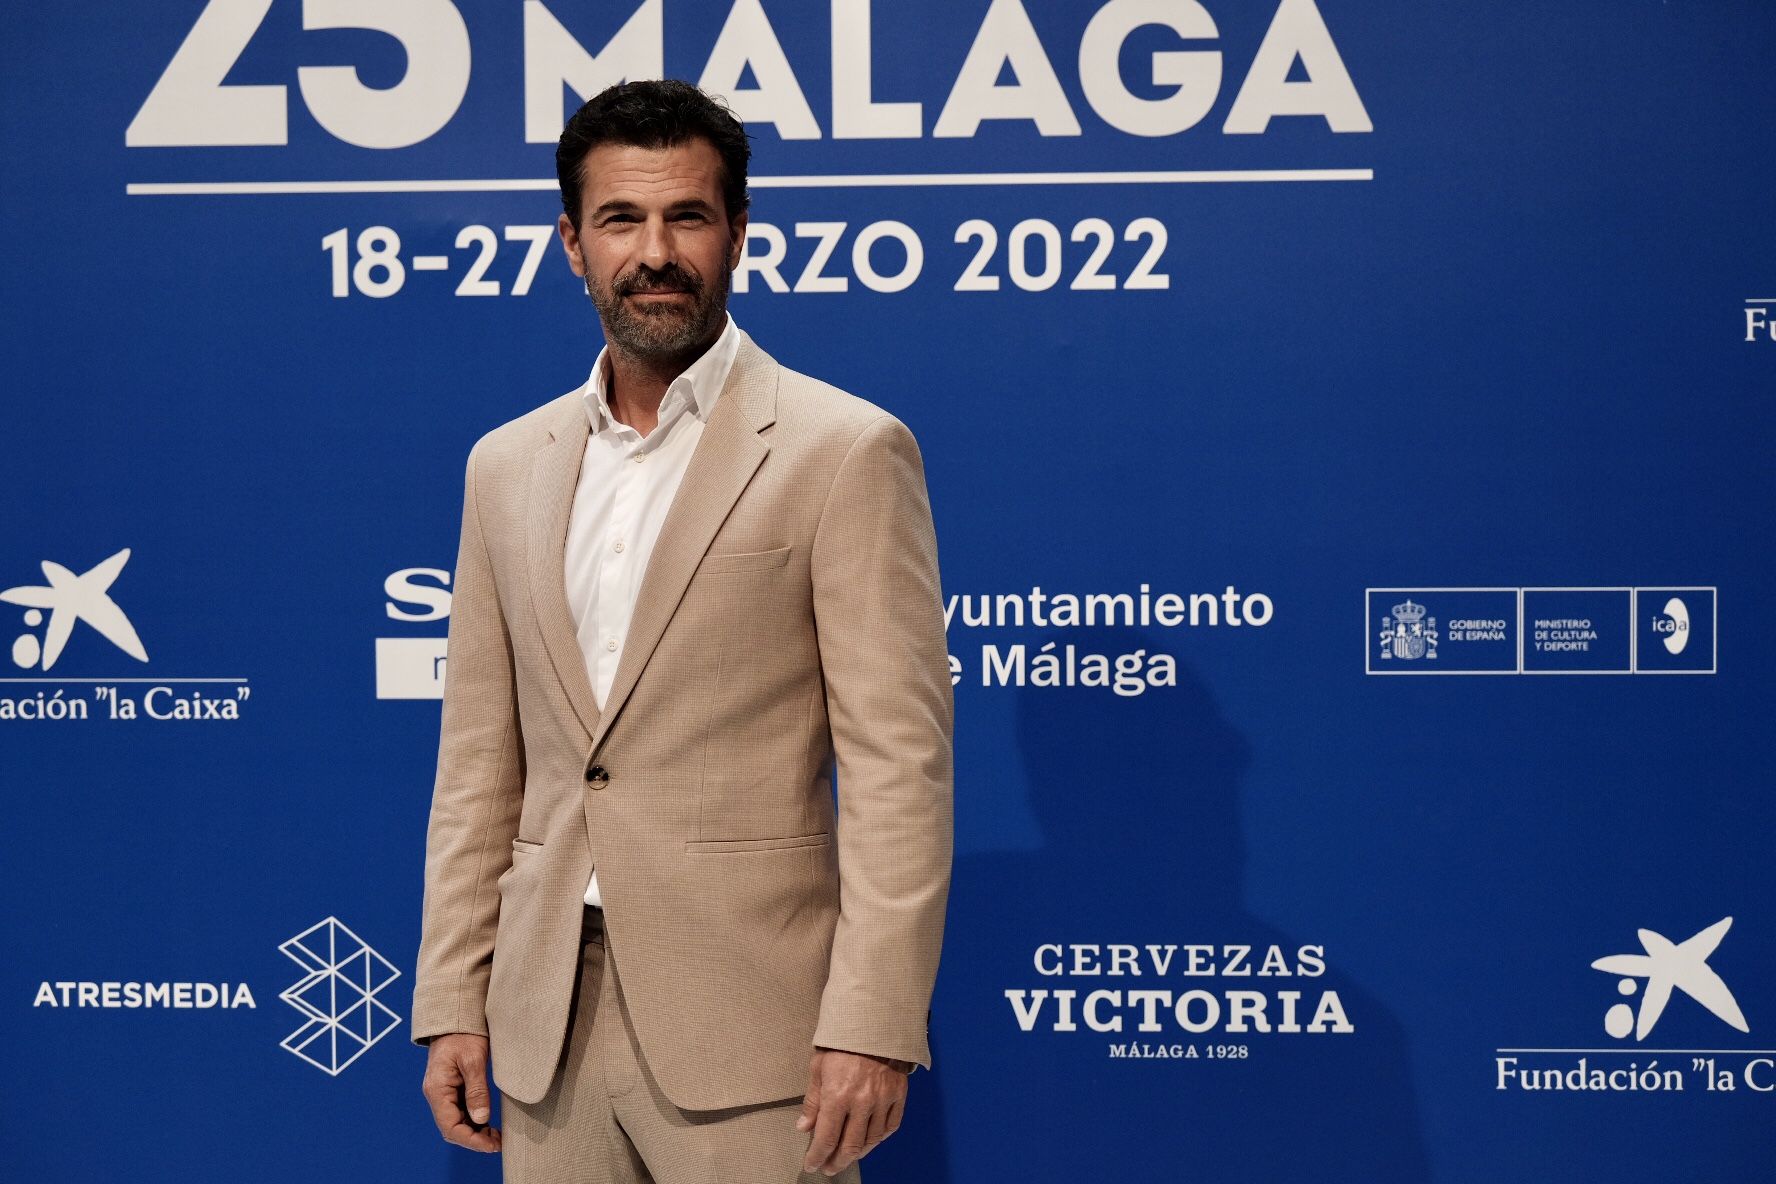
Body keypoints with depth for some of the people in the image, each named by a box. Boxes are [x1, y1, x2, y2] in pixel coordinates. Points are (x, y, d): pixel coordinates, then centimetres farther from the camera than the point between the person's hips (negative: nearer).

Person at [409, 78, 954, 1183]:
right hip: (551, 1023, 5)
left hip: (748, 1027, -5)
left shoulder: (844, 451, -5)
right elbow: (480, 762, 13)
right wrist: (453, 1001, 8)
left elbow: (898, 763, -10)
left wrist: (871, 1027, -15)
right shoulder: (507, 466, 12)